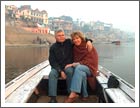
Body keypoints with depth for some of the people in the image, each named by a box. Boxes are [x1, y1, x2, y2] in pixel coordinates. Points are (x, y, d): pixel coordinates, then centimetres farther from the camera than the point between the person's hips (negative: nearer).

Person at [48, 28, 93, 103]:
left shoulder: (69, 42, 4)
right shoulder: (53, 47, 2)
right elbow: (52, 62, -5)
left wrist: (88, 41, -15)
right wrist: (60, 71, -19)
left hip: (68, 66, 0)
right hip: (57, 67, 1)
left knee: (70, 71, -35)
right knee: (52, 74, -31)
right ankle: (53, 98, -36)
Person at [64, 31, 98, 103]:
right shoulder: (75, 48, 11)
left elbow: (90, 61, -12)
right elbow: (75, 61, 11)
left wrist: (77, 64, -22)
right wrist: (73, 64, -15)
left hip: (90, 68, -3)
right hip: (80, 68, 3)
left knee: (78, 68, -37)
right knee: (82, 74, -36)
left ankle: (73, 94, -45)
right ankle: (85, 95, -26)